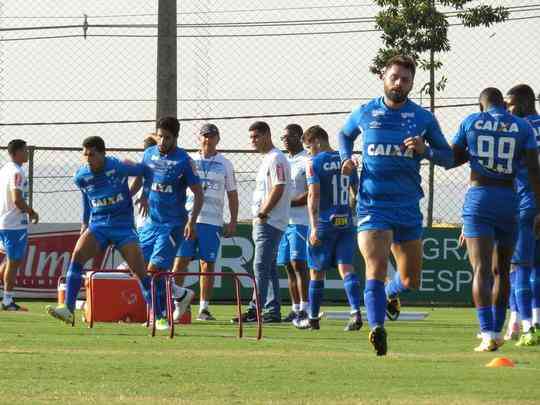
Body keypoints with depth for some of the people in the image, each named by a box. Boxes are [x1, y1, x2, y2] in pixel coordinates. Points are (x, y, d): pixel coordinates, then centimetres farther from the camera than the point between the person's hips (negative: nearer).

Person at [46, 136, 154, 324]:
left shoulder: (119, 168, -16)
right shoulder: (81, 177, -4)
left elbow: (144, 170, 0)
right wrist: (85, 223, 25)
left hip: (123, 226, -2)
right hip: (97, 226, 2)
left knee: (140, 271, -6)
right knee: (77, 255, -22)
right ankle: (68, 309, -25)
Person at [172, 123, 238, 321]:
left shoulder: (225, 164, 9)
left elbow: (232, 194, 12)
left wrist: (233, 221, 5)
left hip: (212, 221, 0)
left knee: (208, 264, 0)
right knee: (181, 260, -6)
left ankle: (204, 308, 4)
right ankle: (175, 304, -2)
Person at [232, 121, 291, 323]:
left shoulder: (276, 159, -12)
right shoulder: (266, 159, 20)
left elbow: (278, 189, -20)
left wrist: (262, 214, -16)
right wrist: (259, 217, 14)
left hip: (270, 222, -11)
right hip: (262, 223, 11)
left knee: (261, 266, -12)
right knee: (269, 268, 11)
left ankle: (255, 309, -14)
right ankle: (273, 311, 14)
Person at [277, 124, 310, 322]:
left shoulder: (307, 161, -6)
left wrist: (289, 203, -18)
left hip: (300, 221, -8)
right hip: (283, 221, 8)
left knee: (298, 264, -13)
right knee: (289, 266, 7)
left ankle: (304, 309, -14)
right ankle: (296, 308, 11)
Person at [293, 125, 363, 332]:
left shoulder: (314, 162, -7)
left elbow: (313, 195, -14)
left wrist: (314, 226, -18)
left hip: (325, 223, -4)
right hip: (346, 222, 4)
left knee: (317, 271, 8)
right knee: (346, 267, -2)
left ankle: (313, 318, 17)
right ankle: (356, 313, -21)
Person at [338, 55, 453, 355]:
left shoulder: (423, 119, 3)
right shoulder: (365, 114, 4)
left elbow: (448, 158, 7)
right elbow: (345, 135, 25)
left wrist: (425, 150, -13)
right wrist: (346, 159, 5)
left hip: (408, 207, 2)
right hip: (372, 204, -2)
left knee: (411, 282, 11)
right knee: (376, 269, -21)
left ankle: (390, 293, 44)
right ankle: (377, 328, -26)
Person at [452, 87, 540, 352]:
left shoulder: (470, 123, 5)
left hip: (478, 199, -2)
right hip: (509, 200, 2)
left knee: (481, 269, -9)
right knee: (500, 270, 17)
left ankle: (488, 335, -23)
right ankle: (496, 331, 24)